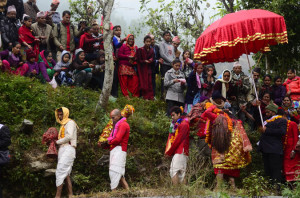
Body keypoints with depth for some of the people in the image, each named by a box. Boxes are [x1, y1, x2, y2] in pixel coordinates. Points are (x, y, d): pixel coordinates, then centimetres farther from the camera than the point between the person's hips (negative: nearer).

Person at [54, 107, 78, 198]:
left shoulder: (70, 122, -3)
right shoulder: (63, 125, 25)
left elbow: (69, 137, -17)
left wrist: (58, 142, -7)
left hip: (68, 149, -9)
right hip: (62, 150, 9)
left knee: (60, 173, -15)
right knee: (66, 174, 5)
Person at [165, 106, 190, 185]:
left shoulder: (184, 124, -7)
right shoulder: (175, 124, 21)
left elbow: (178, 139, -12)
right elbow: (170, 138, 18)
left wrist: (169, 152, -8)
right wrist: (167, 151, 6)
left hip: (180, 152, -9)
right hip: (177, 152, 9)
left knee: (174, 171, -17)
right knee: (180, 173, 6)